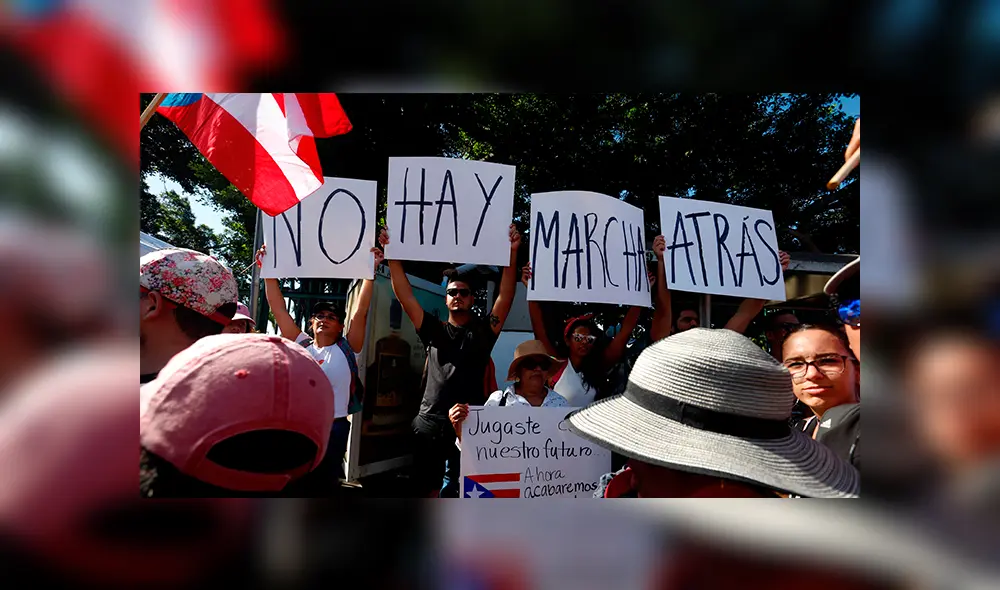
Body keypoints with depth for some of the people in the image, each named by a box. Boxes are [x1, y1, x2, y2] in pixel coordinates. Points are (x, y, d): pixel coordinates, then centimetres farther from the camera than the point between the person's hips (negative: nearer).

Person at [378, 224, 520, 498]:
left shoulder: (483, 331, 7)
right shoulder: (433, 330, 10)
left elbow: (505, 296, -2)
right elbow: (405, 296, 3)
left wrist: (512, 253, -10)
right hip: (429, 422, 2)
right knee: (428, 490, 11)